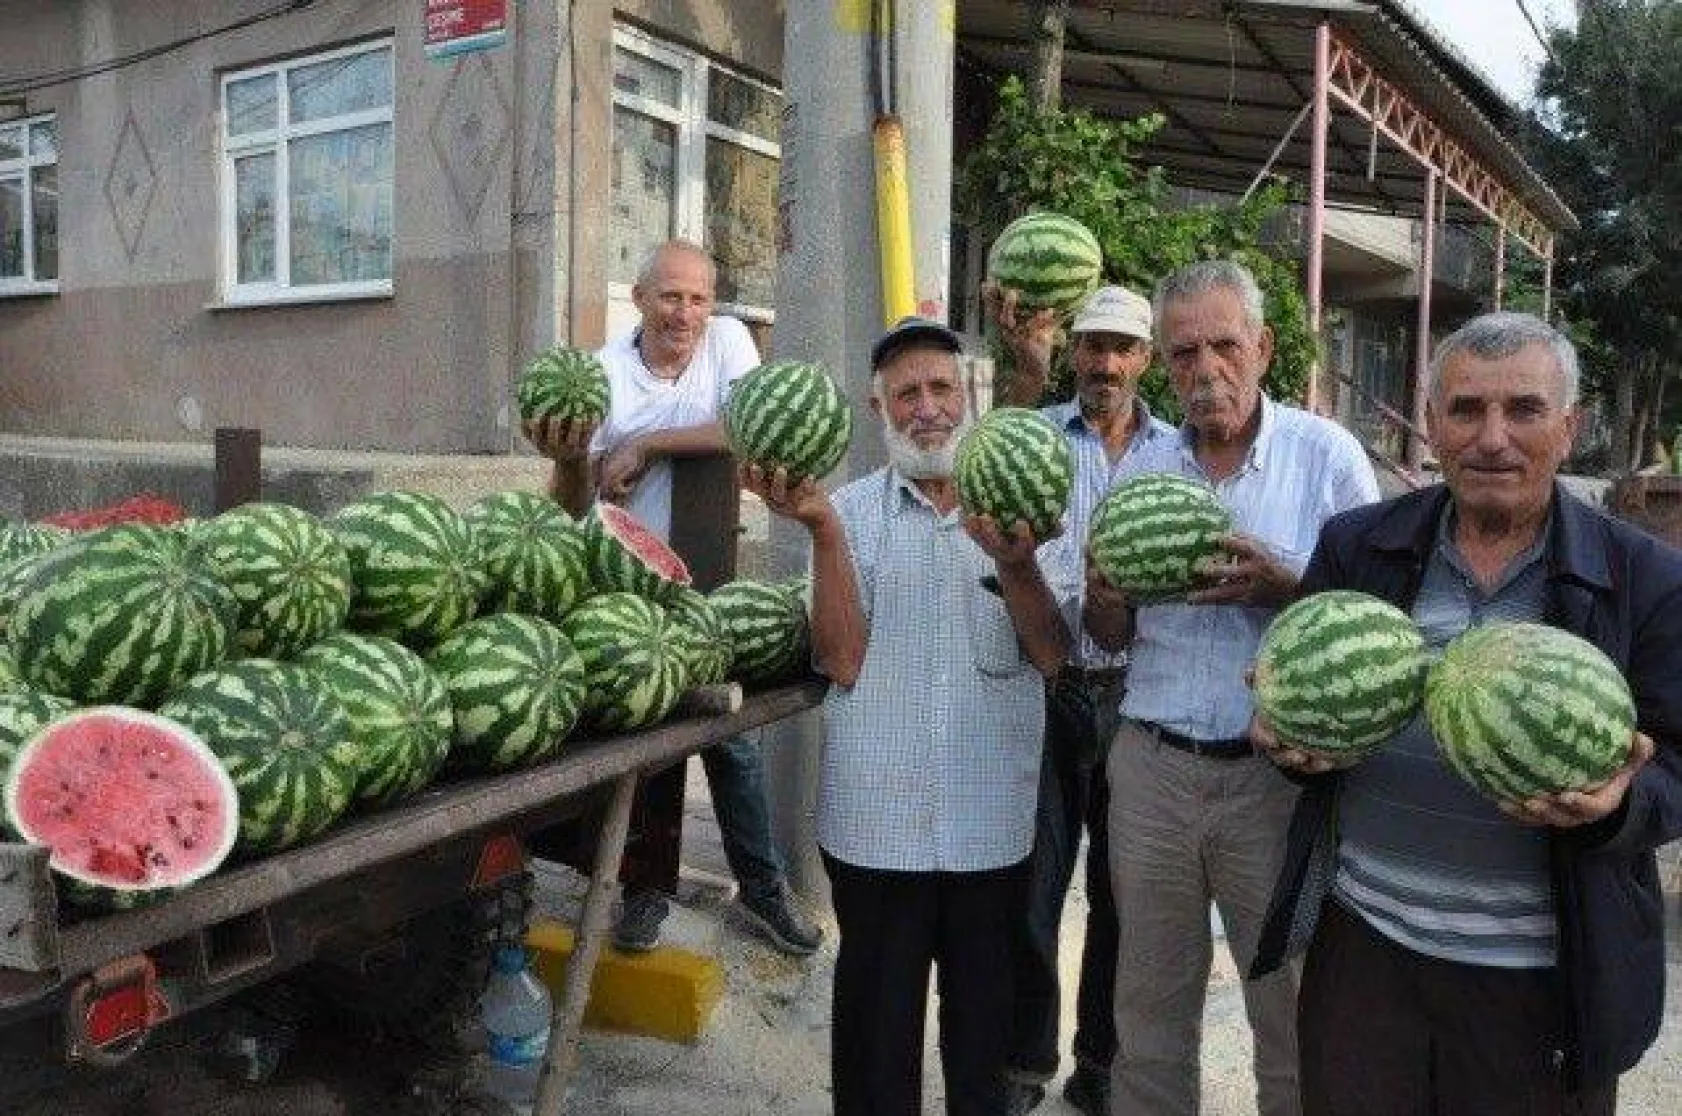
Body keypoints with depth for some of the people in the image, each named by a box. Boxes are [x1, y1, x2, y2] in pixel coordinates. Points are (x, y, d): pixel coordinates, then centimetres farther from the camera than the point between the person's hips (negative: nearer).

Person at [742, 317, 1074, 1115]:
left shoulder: (1019, 507, 2)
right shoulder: (852, 511, -2)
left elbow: (1052, 655, -6)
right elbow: (843, 661, -12)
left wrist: (1015, 564, -23)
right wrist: (823, 532, -21)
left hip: (993, 818, 2)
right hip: (877, 818, -1)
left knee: (983, 1010, 20)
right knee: (878, 1016, 14)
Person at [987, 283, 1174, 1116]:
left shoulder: (1177, 451, 7)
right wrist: (1028, 373, -35)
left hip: (1139, 696, 2)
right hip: (1048, 689, -2)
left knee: (1120, 891, 14)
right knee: (1032, 886, 7)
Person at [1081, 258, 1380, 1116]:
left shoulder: (1326, 456, -4)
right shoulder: (1142, 469, 7)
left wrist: (1282, 588, -21)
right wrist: (1102, 597, -10)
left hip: (1279, 771, -3)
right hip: (1151, 764, 3)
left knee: (1291, 1012, 11)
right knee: (1149, 1011, 16)